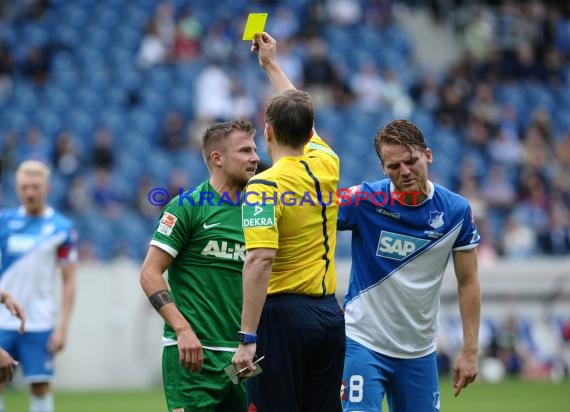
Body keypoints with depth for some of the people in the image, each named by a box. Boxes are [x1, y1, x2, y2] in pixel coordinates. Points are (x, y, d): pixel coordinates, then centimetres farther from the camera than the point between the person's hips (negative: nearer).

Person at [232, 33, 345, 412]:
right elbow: (304, 125, 30)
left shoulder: (263, 187, -12)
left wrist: (248, 338, -23)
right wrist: (272, 64, 41)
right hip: (329, 313, 6)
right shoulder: (326, 165, 8)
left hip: (283, 314, -6)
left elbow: (260, 261, -22)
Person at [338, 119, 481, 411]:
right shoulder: (364, 200, -10)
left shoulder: (456, 211, -3)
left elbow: (468, 282, 3)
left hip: (419, 352, 3)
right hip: (363, 342, -3)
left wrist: (470, 350, -1)